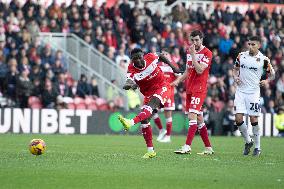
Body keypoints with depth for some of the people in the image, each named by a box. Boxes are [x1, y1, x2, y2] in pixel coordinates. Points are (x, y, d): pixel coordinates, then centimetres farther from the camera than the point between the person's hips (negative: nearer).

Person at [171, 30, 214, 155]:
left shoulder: (207, 53, -8)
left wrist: (193, 55, -17)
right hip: (189, 89, 8)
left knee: (192, 116, -17)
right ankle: (208, 148, 14)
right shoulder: (189, 51, 15)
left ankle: (187, 147, -22)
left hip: (199, 89, -8)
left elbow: (199, 70, -18)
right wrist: (178, 80, 9)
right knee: (199, 119, 9)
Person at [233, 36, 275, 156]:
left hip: (254, 92, -3)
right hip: (240, 91, 3)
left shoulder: (263, 60, -4)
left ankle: (257, 147, 10)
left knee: (253, 119, -3)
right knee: (238, 119, -5)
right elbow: (236, 69, 20)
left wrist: (266, 81, -13)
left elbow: (272, 74, 7)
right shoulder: (241, 56, 5)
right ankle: (248, 141, 17)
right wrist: (236, 77, 0)